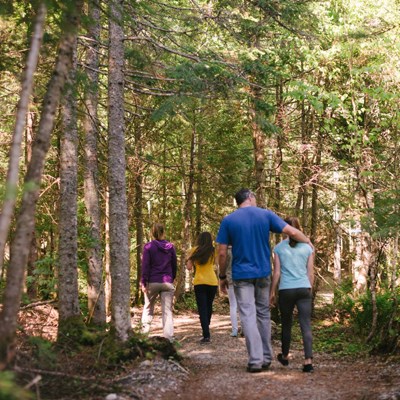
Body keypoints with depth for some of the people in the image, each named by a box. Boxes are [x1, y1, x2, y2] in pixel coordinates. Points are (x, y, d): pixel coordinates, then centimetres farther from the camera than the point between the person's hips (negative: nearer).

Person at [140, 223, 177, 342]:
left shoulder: (148, 247, -4)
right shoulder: (170, 247, 6)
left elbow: (145, 265, -8)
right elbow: (174, 265, 10)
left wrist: (143, 282, -6)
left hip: (152, 282, -2)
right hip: (167, 283, 2)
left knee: (148, 307, 15)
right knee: (167, 311, 2)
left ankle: (145, 330, 4)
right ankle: (169, 338, -4)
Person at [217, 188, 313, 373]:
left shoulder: (228, 221, -2)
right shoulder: (266, 215, 0)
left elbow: (222, 253, -4)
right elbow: (292, 232, -3)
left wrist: (222, 277, 7)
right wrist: (309, 243, 14)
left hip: (241, 276, -2)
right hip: (263, 274, 2)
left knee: (248, 317, -2)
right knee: (264, 315, 13)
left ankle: (256, 360, -6)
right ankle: (266, 358, 18)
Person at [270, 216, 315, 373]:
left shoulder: (279, 248, 1)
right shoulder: (307, 247, 6)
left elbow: (277, 273, 0)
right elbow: (310, 273, 7)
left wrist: (272, 292, 8)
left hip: (286, 290, 0)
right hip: (304, 289, 1)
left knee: (286, 325, 15)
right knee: (306, 325, -4)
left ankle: (285, 357, 32)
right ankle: (308, 360, -16)